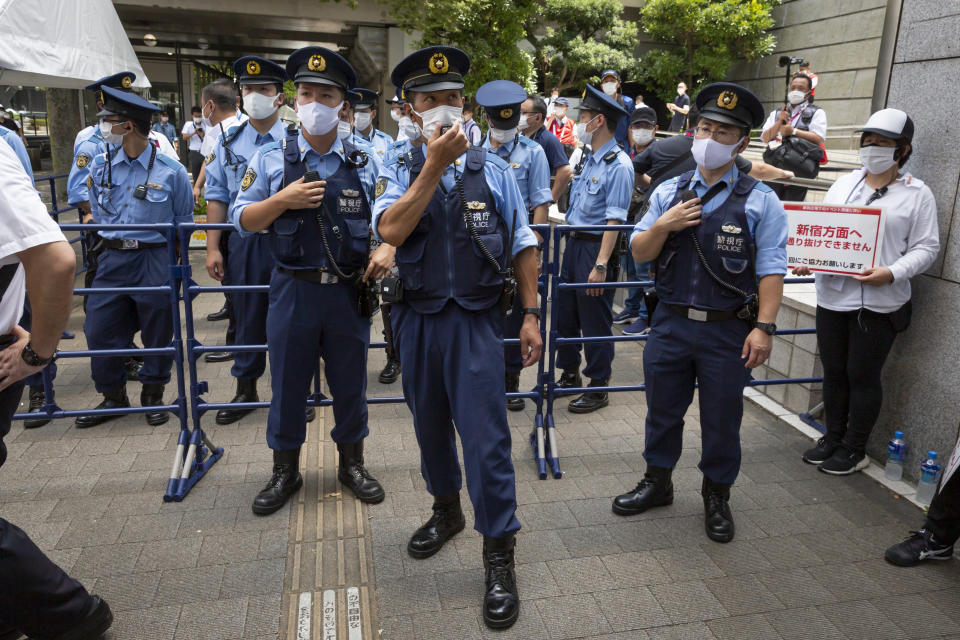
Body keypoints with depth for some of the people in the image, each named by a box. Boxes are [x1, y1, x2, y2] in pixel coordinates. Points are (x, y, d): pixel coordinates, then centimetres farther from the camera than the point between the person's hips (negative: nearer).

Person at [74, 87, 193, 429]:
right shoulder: (101, 164, 5)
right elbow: (96, 210, 19)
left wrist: (170, 256, 3)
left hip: (155, 260, -4)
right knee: (99, 328, 6)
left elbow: (184, 220, 3)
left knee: (157, 330, 6)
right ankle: (113, 396, 25)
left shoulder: (171, 170, -7)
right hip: (112, 258, 4)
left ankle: (153, 394, 26)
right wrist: (110, 237, 13)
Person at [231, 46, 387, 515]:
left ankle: (351, 463, 32)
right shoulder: (270, 159, 2)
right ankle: (285, 471, 29)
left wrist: (387, 248, -11)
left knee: (350, 383, 12)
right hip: (293, 291, 0)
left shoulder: (365, 163, 5)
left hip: (350, 292, 1)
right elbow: (242, 220, 2)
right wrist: (282, 200, -14)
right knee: (287, 384, 10)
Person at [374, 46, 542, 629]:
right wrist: (434, 165, -19)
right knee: (430, 423, 17)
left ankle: (500, 551, 11)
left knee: (486, 434, -4)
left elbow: (523, 246, 4)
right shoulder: (399, 170, 3)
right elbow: (391, 231, -17)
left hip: (476, 319, -2)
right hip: (417, 317, 3)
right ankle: (447, 510, 41)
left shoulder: (493, 168, 2)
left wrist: (531, 313, -1)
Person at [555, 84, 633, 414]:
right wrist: (570, 242, 16)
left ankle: (598, 389, 16)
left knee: (595, 321, 1)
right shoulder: (586, 157, 11)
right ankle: (569, 375, 34)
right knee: (565, 313, 16)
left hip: (596, 247, -9)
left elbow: (615, 221, -20)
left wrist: (601, 265, -25)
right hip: (574, 241, 9)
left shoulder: (618, 165, -15)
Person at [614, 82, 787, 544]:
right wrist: (662, 225, -13)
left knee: (722, 420, 12)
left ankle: (717, 498, 35)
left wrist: (763, 327, -17)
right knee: (662, 410, 17)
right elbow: (639, 253, 5)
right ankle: (657, 483, 39)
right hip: (670, 324, 3)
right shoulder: (668, 192, 6)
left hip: (728, 332, -2)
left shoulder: (760, 201, -4)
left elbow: (770, 270, -9)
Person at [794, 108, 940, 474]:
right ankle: (833, 439, 30)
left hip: (879, 303, -4)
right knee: (833, 372, 13)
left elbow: (926, 247, -3)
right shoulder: (844, 184, 13)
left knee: (862, 376, 4)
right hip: (832, 296, 4)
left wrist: (892, 273, -20)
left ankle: (854, 449, 20)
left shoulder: (917, 194, 0)